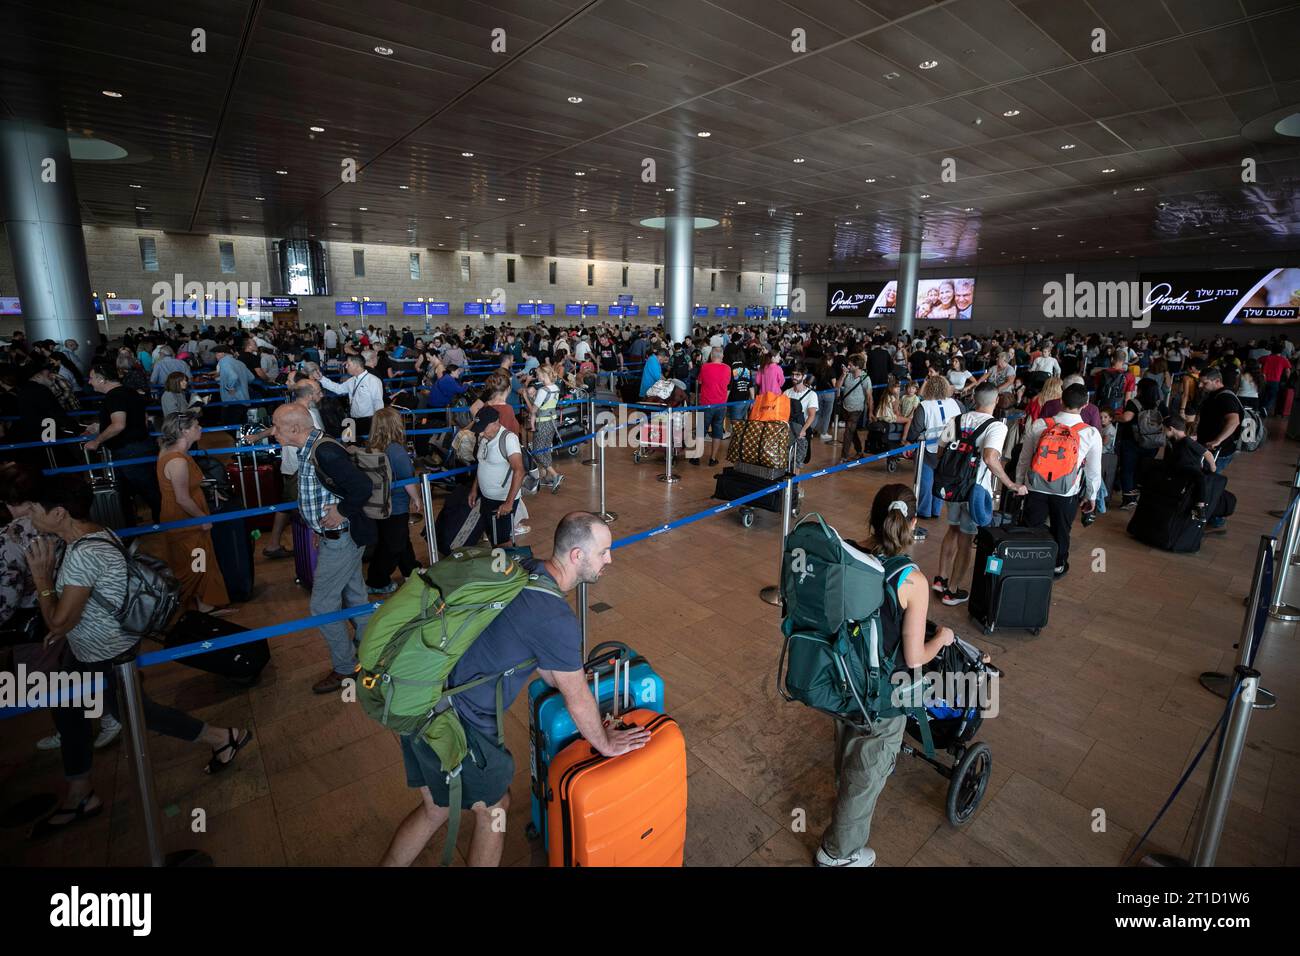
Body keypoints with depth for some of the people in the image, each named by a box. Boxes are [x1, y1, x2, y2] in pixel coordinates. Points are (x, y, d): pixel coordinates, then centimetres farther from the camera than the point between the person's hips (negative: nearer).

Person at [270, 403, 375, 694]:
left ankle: (344, 667, 16)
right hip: (340, 536, 10)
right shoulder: (309, 448, 5)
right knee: (354, 596, 20)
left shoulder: (325, 452, -26)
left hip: (340, 538, -10)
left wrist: (341, 512, -19)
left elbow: (362, 486, -31)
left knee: (322, 605, 0)